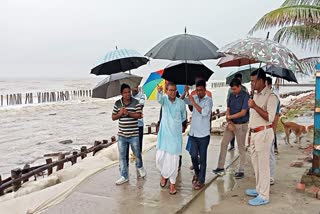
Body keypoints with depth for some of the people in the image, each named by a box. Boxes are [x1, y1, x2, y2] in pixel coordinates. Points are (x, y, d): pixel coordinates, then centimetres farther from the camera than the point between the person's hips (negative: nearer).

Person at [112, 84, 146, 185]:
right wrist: (119, 114, -14)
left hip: (134, 134, -2)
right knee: (122, 156, 5)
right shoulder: (117, 103, 3)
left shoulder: (136, 102, -5)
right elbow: (113, 117, 6)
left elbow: (139, 115, -11)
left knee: (137, 153, 12)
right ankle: (124, 176, 16)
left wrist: (128, 113, -23)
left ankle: (140, 167, 43)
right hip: (121, 135, 3)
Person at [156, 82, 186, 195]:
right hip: (164, 133, 1)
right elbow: (159, 99, -31)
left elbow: (183, 117, 13)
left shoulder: (181, 103, -2)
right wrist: (159, 91, -51)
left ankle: (172, 182, 17)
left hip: (176, 134, 0)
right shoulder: (164, 99, -4)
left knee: (173, 158, 1)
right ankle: (164, 174, 33)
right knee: (160, 157, 2)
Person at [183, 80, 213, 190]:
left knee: (202, 158, 4)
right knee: (193, 156, 9)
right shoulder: (194, 98, 6)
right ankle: (197, 173, 34)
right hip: (193, 133, 4)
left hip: (203, 134, -4)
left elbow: (204, 112, -23)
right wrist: (185, 92, -9)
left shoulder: (208, 100, -9)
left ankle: (201, 180, 13)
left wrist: (193, 102, -20)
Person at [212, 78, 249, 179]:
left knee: (241, 148, 3)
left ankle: (241, 171, 14)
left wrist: (229, 117, -10)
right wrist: (229, 122, -7)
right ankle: (221, 167, 16)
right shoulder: (231, 96, 5)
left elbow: (243, 113, -17)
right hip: (231, 124, 6)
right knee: (223, 144, 7)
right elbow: (228, 109, 7)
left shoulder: (245, 96, -13)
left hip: (241, 125, -6)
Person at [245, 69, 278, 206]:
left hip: (263, 133, -9)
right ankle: (259, 189, 31)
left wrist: (255, 106, -22)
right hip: (254, 133, 9)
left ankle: (263, 196, 3)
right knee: (256, 164, 17)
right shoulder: (255, 95, 14)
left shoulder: (270, 97, -13)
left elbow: (270, 117, -23)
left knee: (263, 165, -4)